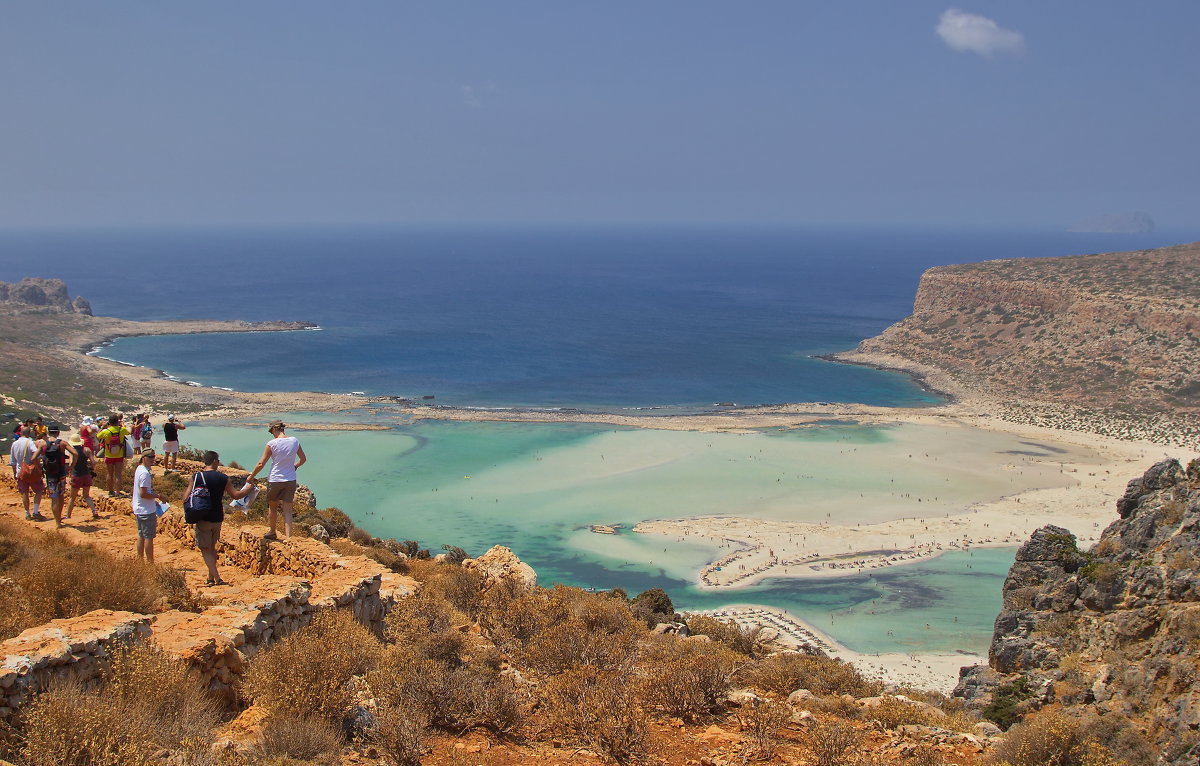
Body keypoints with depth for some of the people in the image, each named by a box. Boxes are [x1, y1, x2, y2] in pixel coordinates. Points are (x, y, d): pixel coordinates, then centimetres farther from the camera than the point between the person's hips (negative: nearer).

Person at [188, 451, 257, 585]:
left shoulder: (196, 477, -7)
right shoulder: (223, 478, -4)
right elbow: (236, 495, 2)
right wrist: (250, 487, 17)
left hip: (203, 519, -3)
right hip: (217, 518, 3)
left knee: (205, 549, 2)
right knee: (212, 547, 19)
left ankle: (217, 578, -10)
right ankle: (211, 578, 23)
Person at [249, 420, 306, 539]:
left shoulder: (272, 444, -13)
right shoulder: (294, 441, -2)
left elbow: (261, 464, -7)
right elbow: (303, 459, 11)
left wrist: (252, 475, 8)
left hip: (274, 480, -3)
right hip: (290, 480, 3)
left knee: (272, 507, 20)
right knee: (287, 510, 5)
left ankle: (272, 532, 37)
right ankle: (288, 537, -6)